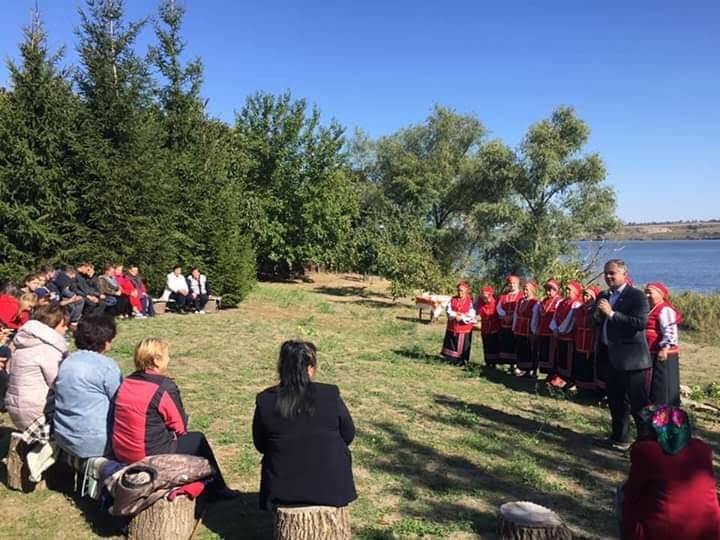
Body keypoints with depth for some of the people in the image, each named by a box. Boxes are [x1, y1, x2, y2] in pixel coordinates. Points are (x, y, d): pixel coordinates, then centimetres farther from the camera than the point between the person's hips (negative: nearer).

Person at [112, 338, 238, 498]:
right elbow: (180, 426, -10)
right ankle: (218, 489, 29)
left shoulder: (126, 383, 3)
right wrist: (177, 430, 12)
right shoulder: (165, 387, -18)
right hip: (151, 455, -7)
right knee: (198, 439, 14)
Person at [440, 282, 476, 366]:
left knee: (462, 346, 4)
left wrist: (461, 317, -20)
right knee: (451, 343, 12)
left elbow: (471, 315, -13)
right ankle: (451, 358, 25)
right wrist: (456, 314, -18)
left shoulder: (470, 301, -8)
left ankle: (462, 360, 15)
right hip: (452, 327, 4)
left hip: (464, 328, -4)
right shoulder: (453, 299, 3)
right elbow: (448, 310, -3)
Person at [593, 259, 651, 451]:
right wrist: (597, 313, -6)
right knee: (615, 402, 17)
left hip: (632, 359, -8)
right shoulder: (603, 296, 12)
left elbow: (641, 323, -23)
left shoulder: (636, 296, -11)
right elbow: (597, 323, 16)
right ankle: (620, 438, 30)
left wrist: (611, 313, -24)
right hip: (611, 357, 8)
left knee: (639, 403, -2)